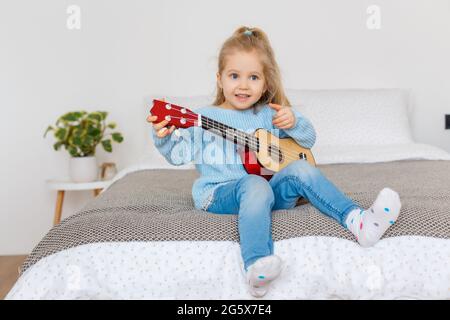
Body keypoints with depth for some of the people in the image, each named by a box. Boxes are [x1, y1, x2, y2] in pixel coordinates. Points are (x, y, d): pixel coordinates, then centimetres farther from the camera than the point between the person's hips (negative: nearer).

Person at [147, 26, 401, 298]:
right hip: (219, 194, -4)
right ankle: (256, 266, -53)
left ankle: (357, 220, -28)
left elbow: (309, 140, 15)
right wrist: (164, 137, -22)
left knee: (300, 169, -21)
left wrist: (294, 122, -6)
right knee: (255, 186, -37)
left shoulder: (270, 115, 14)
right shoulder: (204, 118, 6)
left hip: (269, 189, 4)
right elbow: (179, 154, -1)